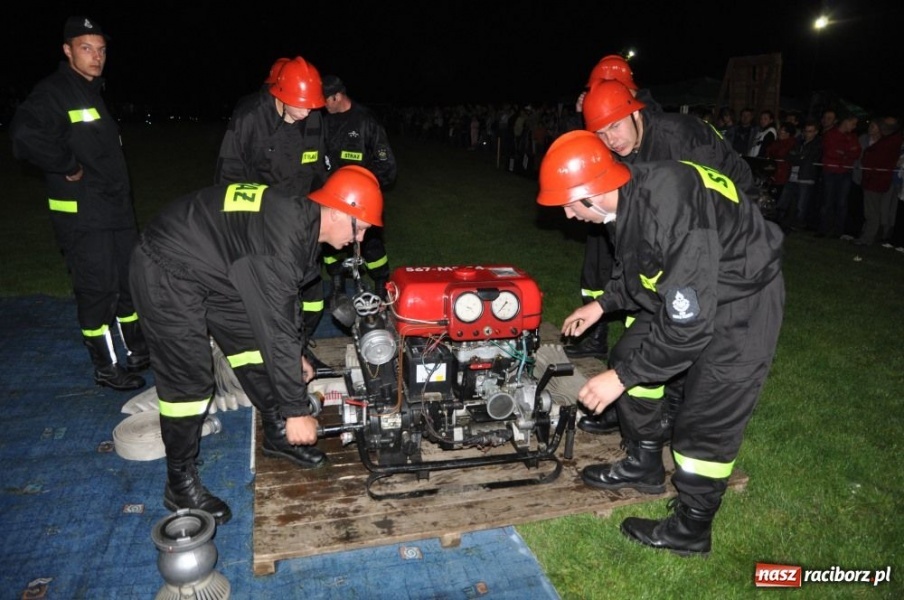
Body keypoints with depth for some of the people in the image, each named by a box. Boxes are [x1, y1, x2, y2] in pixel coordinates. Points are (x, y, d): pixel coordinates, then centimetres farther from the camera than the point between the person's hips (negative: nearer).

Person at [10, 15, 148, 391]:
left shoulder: (95, 92, 17)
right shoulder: (53, 92, -12)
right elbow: (25, 135, -28)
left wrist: (120, 189, 14)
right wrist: (69, 168, -20)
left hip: (116, 207, 9)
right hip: (81, 214, -9)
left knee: (131, 279, 15)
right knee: (98, 288, -3)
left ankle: (137, 352, 30)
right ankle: (106, 367, 11)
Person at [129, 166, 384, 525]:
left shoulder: (301, 218, -1)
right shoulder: (282, 237, -32)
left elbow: (281, 301, 13)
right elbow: (275, 326, -32)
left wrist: (295, 355, 19)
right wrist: (296, 410, -25)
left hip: (214, 268, 10)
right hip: (167, 271, -10)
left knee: (252, 341, 10)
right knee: (188, 379, -7)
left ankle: (277, 434, 27)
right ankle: (180, 483, 10)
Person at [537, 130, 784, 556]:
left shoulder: (671, 212, -37)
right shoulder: (631, 192, -9)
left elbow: (689, 325, -33)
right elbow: (637, 265, 12)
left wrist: (621, 376, -25)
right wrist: (604, 304, 9)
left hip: (739, 302, -9)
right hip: (690, 291, 9)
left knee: (708, 418, -3)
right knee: (628, 355, 12)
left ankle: (691, 530, 19)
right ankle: (644, 465, 32)